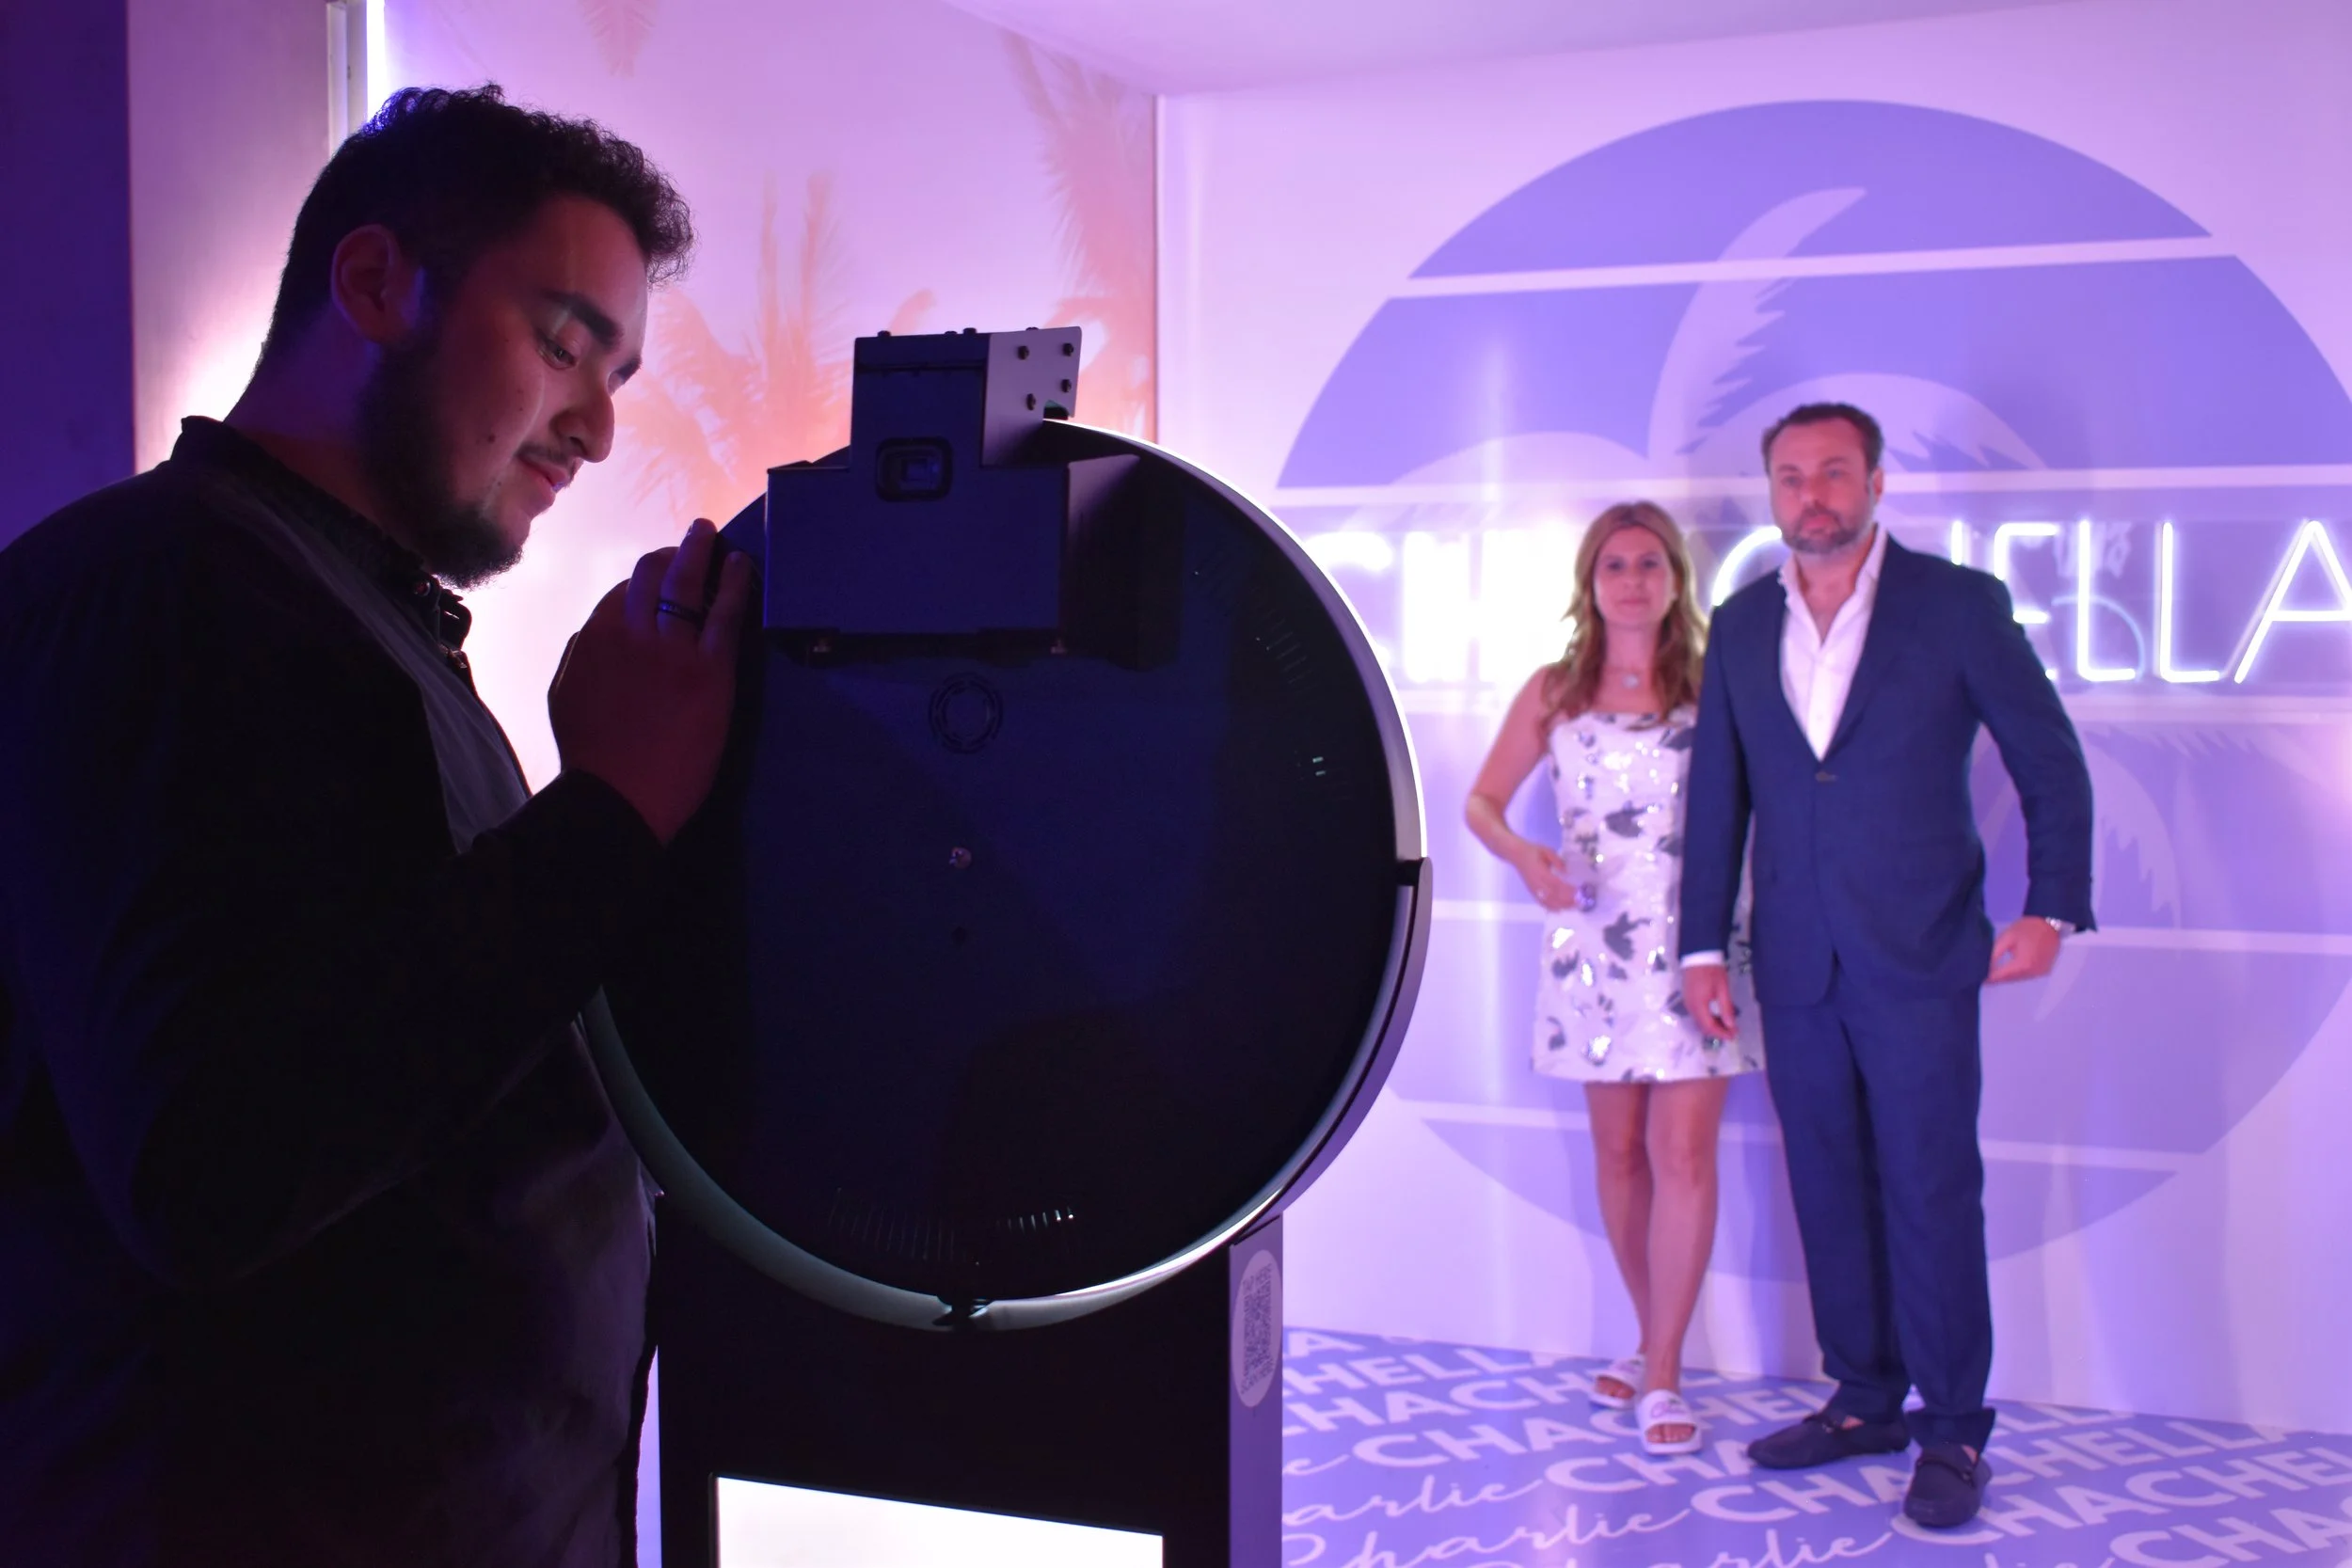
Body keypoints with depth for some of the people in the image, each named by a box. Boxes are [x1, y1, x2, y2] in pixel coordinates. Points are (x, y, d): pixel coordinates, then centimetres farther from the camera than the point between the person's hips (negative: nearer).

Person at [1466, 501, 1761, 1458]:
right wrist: (1525, 859, -9)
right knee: (1619, 1153, 10)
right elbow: (1483, 802, 11)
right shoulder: (1553, 693, 6)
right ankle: (1654, 1346, 27)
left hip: (1692, 946, -2)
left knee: (1681, 1157, -6)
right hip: (1591, 946, 2)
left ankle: (1661, 1377, 2)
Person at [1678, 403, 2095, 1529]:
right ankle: (1865, 1402, 24)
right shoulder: (1742, 625, 8)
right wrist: (1702, 945, 8)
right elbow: (1717, 793, 11)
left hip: (1919, 960, -4)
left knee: (1932, 1193, -1)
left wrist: (2049, 908, -6)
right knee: (1830, 1191, 10)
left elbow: (2050, 761, 1)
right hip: (1797, 966, 4)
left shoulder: (1958, 603, -3)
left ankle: (1953, 1432, 11)